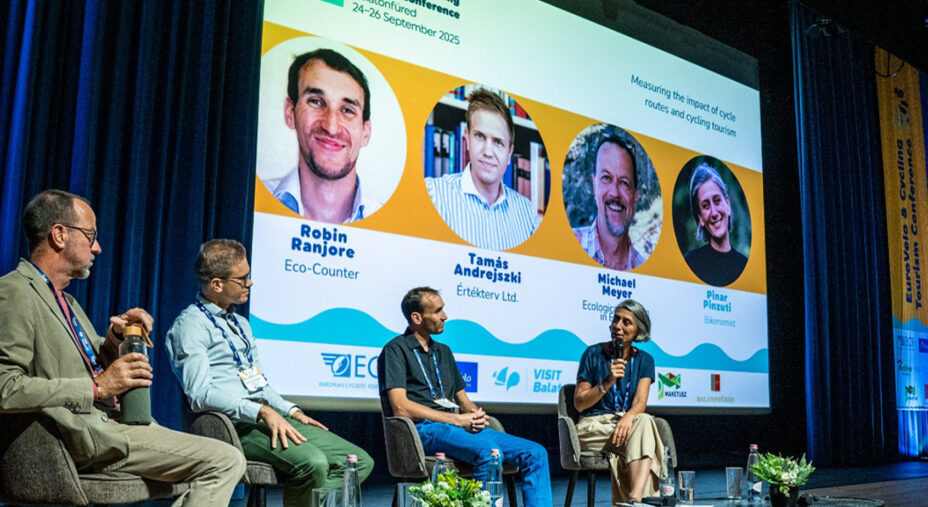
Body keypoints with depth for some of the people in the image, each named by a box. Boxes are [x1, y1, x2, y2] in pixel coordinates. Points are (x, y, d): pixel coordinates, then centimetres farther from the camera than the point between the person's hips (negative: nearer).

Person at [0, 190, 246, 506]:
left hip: (112, 420, 10)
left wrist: (116, 338, 6)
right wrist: (98, 387, -18)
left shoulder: (65, 300, 21)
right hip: (85, 436, -10)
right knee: (225, 461, -17)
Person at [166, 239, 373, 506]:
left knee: (361, 461, -6)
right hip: (234, 423, -8)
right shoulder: (190, 325, -4)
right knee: (312, 462, -34)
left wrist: (292, 411, 12)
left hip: (270, 418, 8)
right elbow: (200, 394, -17)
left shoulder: (241, 323, 24)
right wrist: (262, 412, -25)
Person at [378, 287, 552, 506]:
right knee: (488, 449, -36)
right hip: (424, 428, -7)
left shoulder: (443, 351, 27)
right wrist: (456, 419, -12)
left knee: (536, 453, -9)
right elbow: (400, 408, -10)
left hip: (461, 428, 7)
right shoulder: (396, 350, 2)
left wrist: (476, 414, 0)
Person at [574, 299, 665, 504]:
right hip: (593, 426, -2)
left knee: (644, 421, -34)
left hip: (626, 422, 2)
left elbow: (640, 402, -5)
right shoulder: (594, 353, 1)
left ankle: (635, 497, -48)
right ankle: (637, 501, -33)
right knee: (642, 435, -30)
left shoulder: (644, 360, 10)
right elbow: (579, 403, -2)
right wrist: (607, 382, -17)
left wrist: (629, 417, -29)